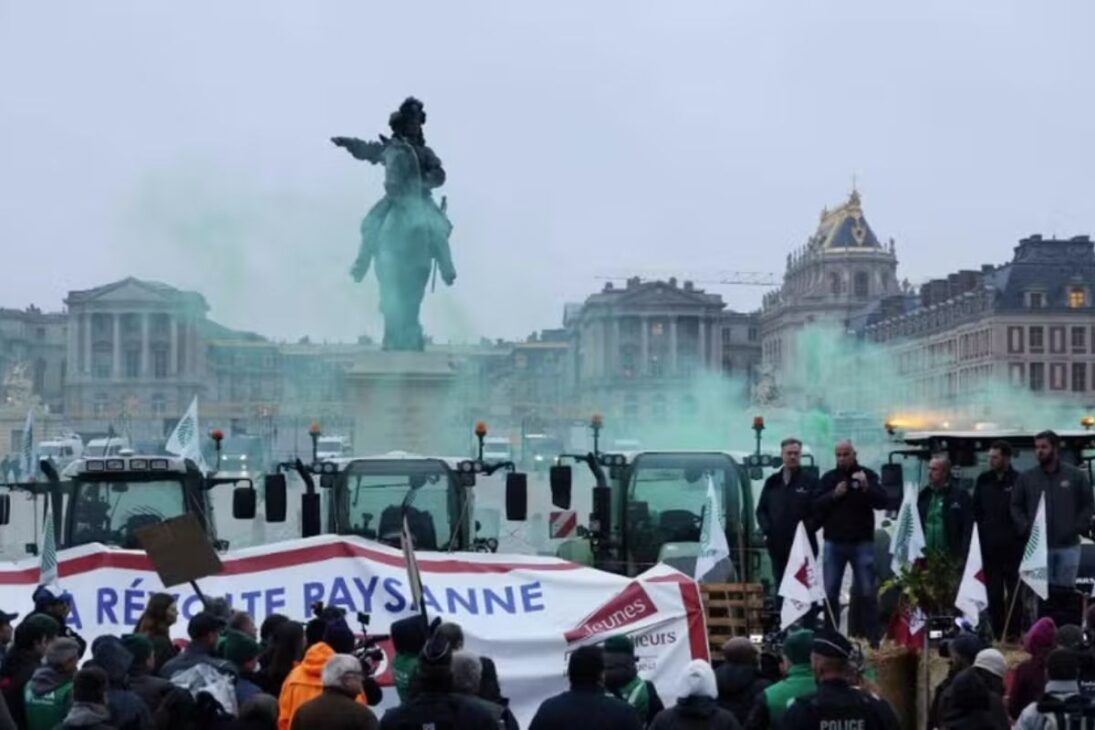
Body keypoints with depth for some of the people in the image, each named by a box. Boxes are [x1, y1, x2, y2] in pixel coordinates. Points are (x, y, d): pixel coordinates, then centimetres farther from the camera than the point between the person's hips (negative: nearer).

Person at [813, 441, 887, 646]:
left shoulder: (868, 476, 2)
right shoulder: (828, 478, 8)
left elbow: (882, 502, -8)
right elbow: (816, 506, 1)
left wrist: (866, 487, -25)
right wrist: (833, 495, -15)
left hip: (862, 543, -2)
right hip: (834, 542, 2)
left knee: (867, 592, -2)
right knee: (830, 592, 2)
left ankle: (873, 638, 3)